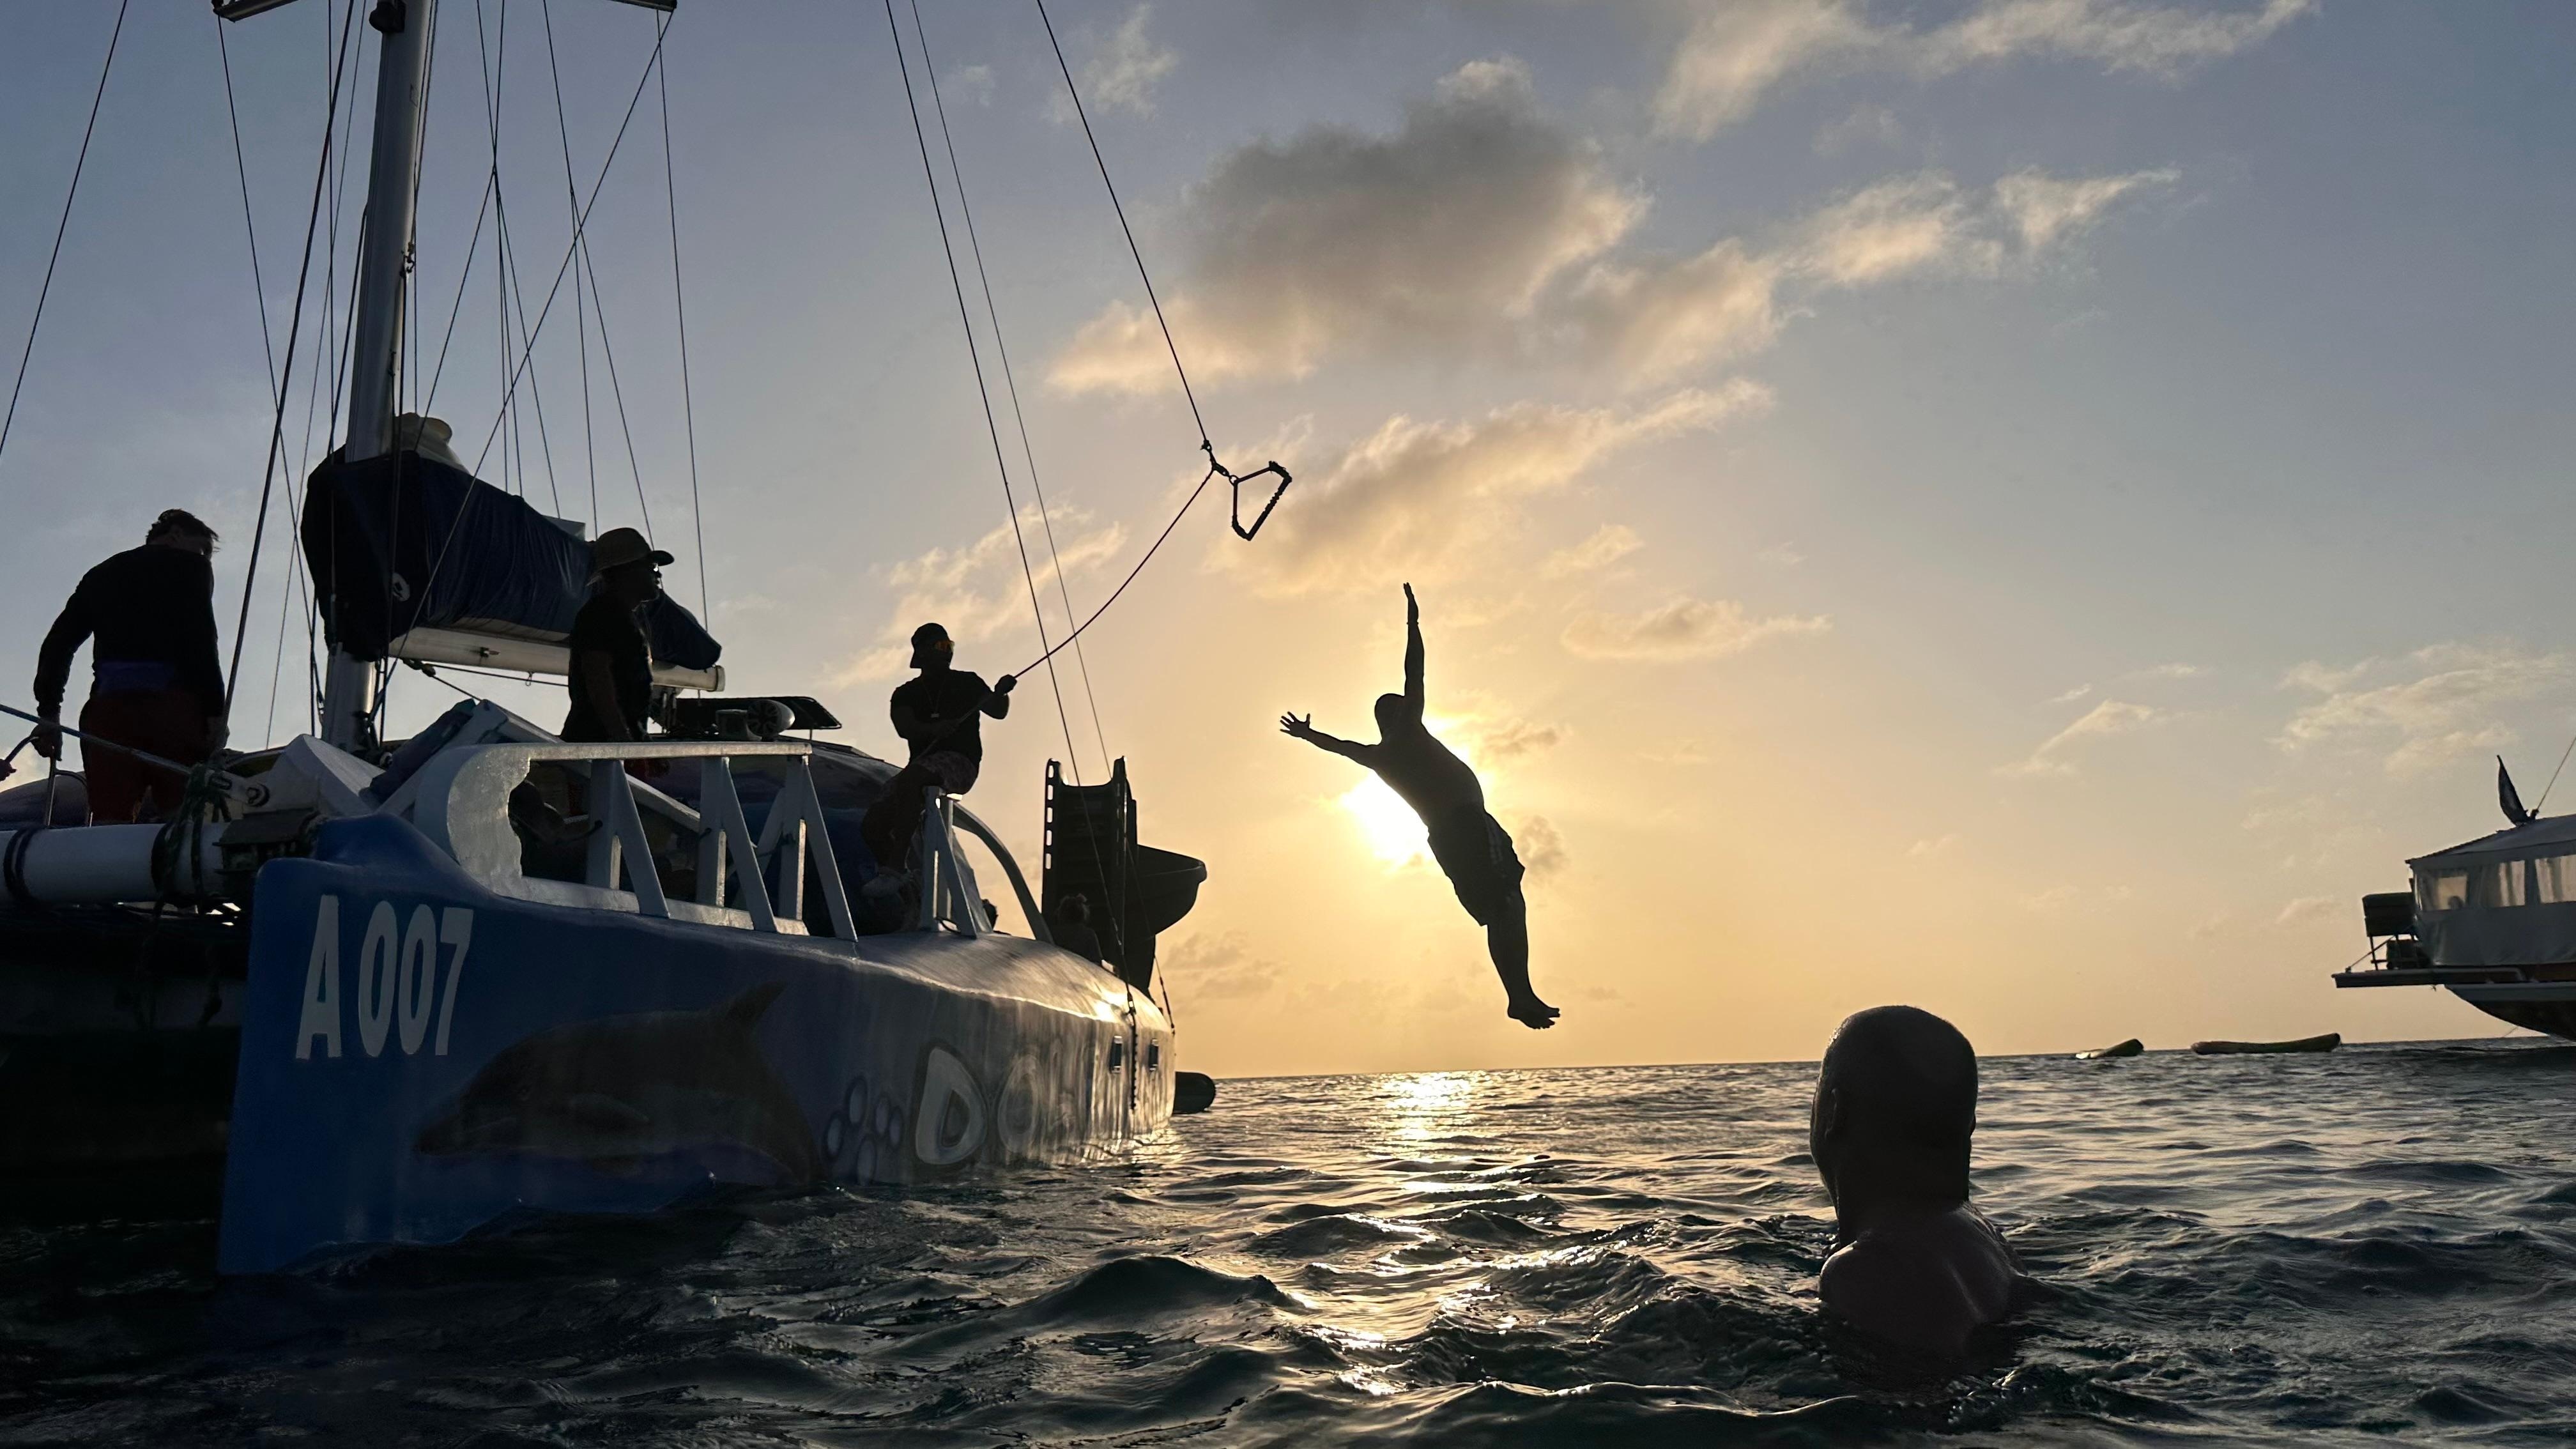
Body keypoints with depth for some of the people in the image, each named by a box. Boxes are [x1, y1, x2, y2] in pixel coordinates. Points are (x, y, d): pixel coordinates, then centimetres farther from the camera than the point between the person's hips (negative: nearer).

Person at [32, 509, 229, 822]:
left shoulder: (101, 574, 28)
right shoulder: (188, 566, 12)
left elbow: (59, 641, 19)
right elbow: (200, 641, -4)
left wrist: (49, 712, 17)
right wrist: (215, 712, -7)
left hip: (108, 705, 5)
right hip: (172, 703, -5)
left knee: (109, 825, -4)